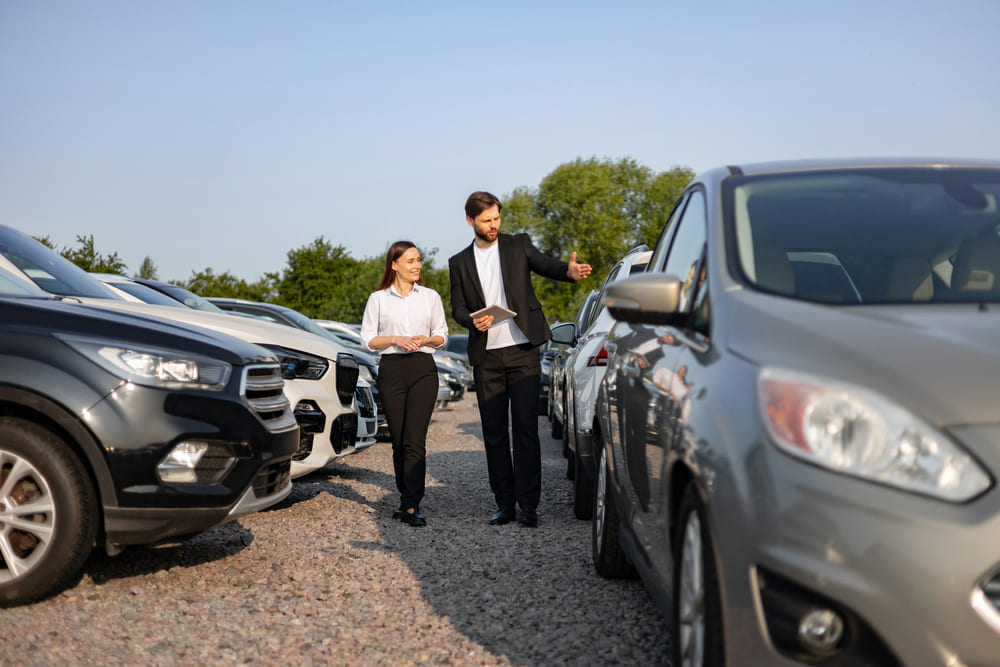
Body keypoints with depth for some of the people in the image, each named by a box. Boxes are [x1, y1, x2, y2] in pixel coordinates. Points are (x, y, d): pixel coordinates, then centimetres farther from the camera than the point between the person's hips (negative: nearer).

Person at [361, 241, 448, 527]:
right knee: (398, 441, 4)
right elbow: (368, 339, 6)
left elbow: (442, 335, 15)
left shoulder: (430, 297, 11)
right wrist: (395, 339, -10)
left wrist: (426, 340, -7)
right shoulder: (378, 299, 7)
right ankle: (406, 498, 19)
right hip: (392, 369, 1)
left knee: (415, 439, -12)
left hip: (423, 369, 0)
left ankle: (411, 506, -16)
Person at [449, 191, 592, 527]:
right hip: (486, 356, 2)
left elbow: (545, 265, -5)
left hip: (522, 351, -2)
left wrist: (569, 271, -28)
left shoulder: (518, 245, 7)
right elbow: (457, 308, 12)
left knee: (526, 428, -6)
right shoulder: (459, 263, 12)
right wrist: (473, 321, -11)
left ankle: (528, 504, -3)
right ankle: (504, 503, 13)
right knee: (494, 432, 5)